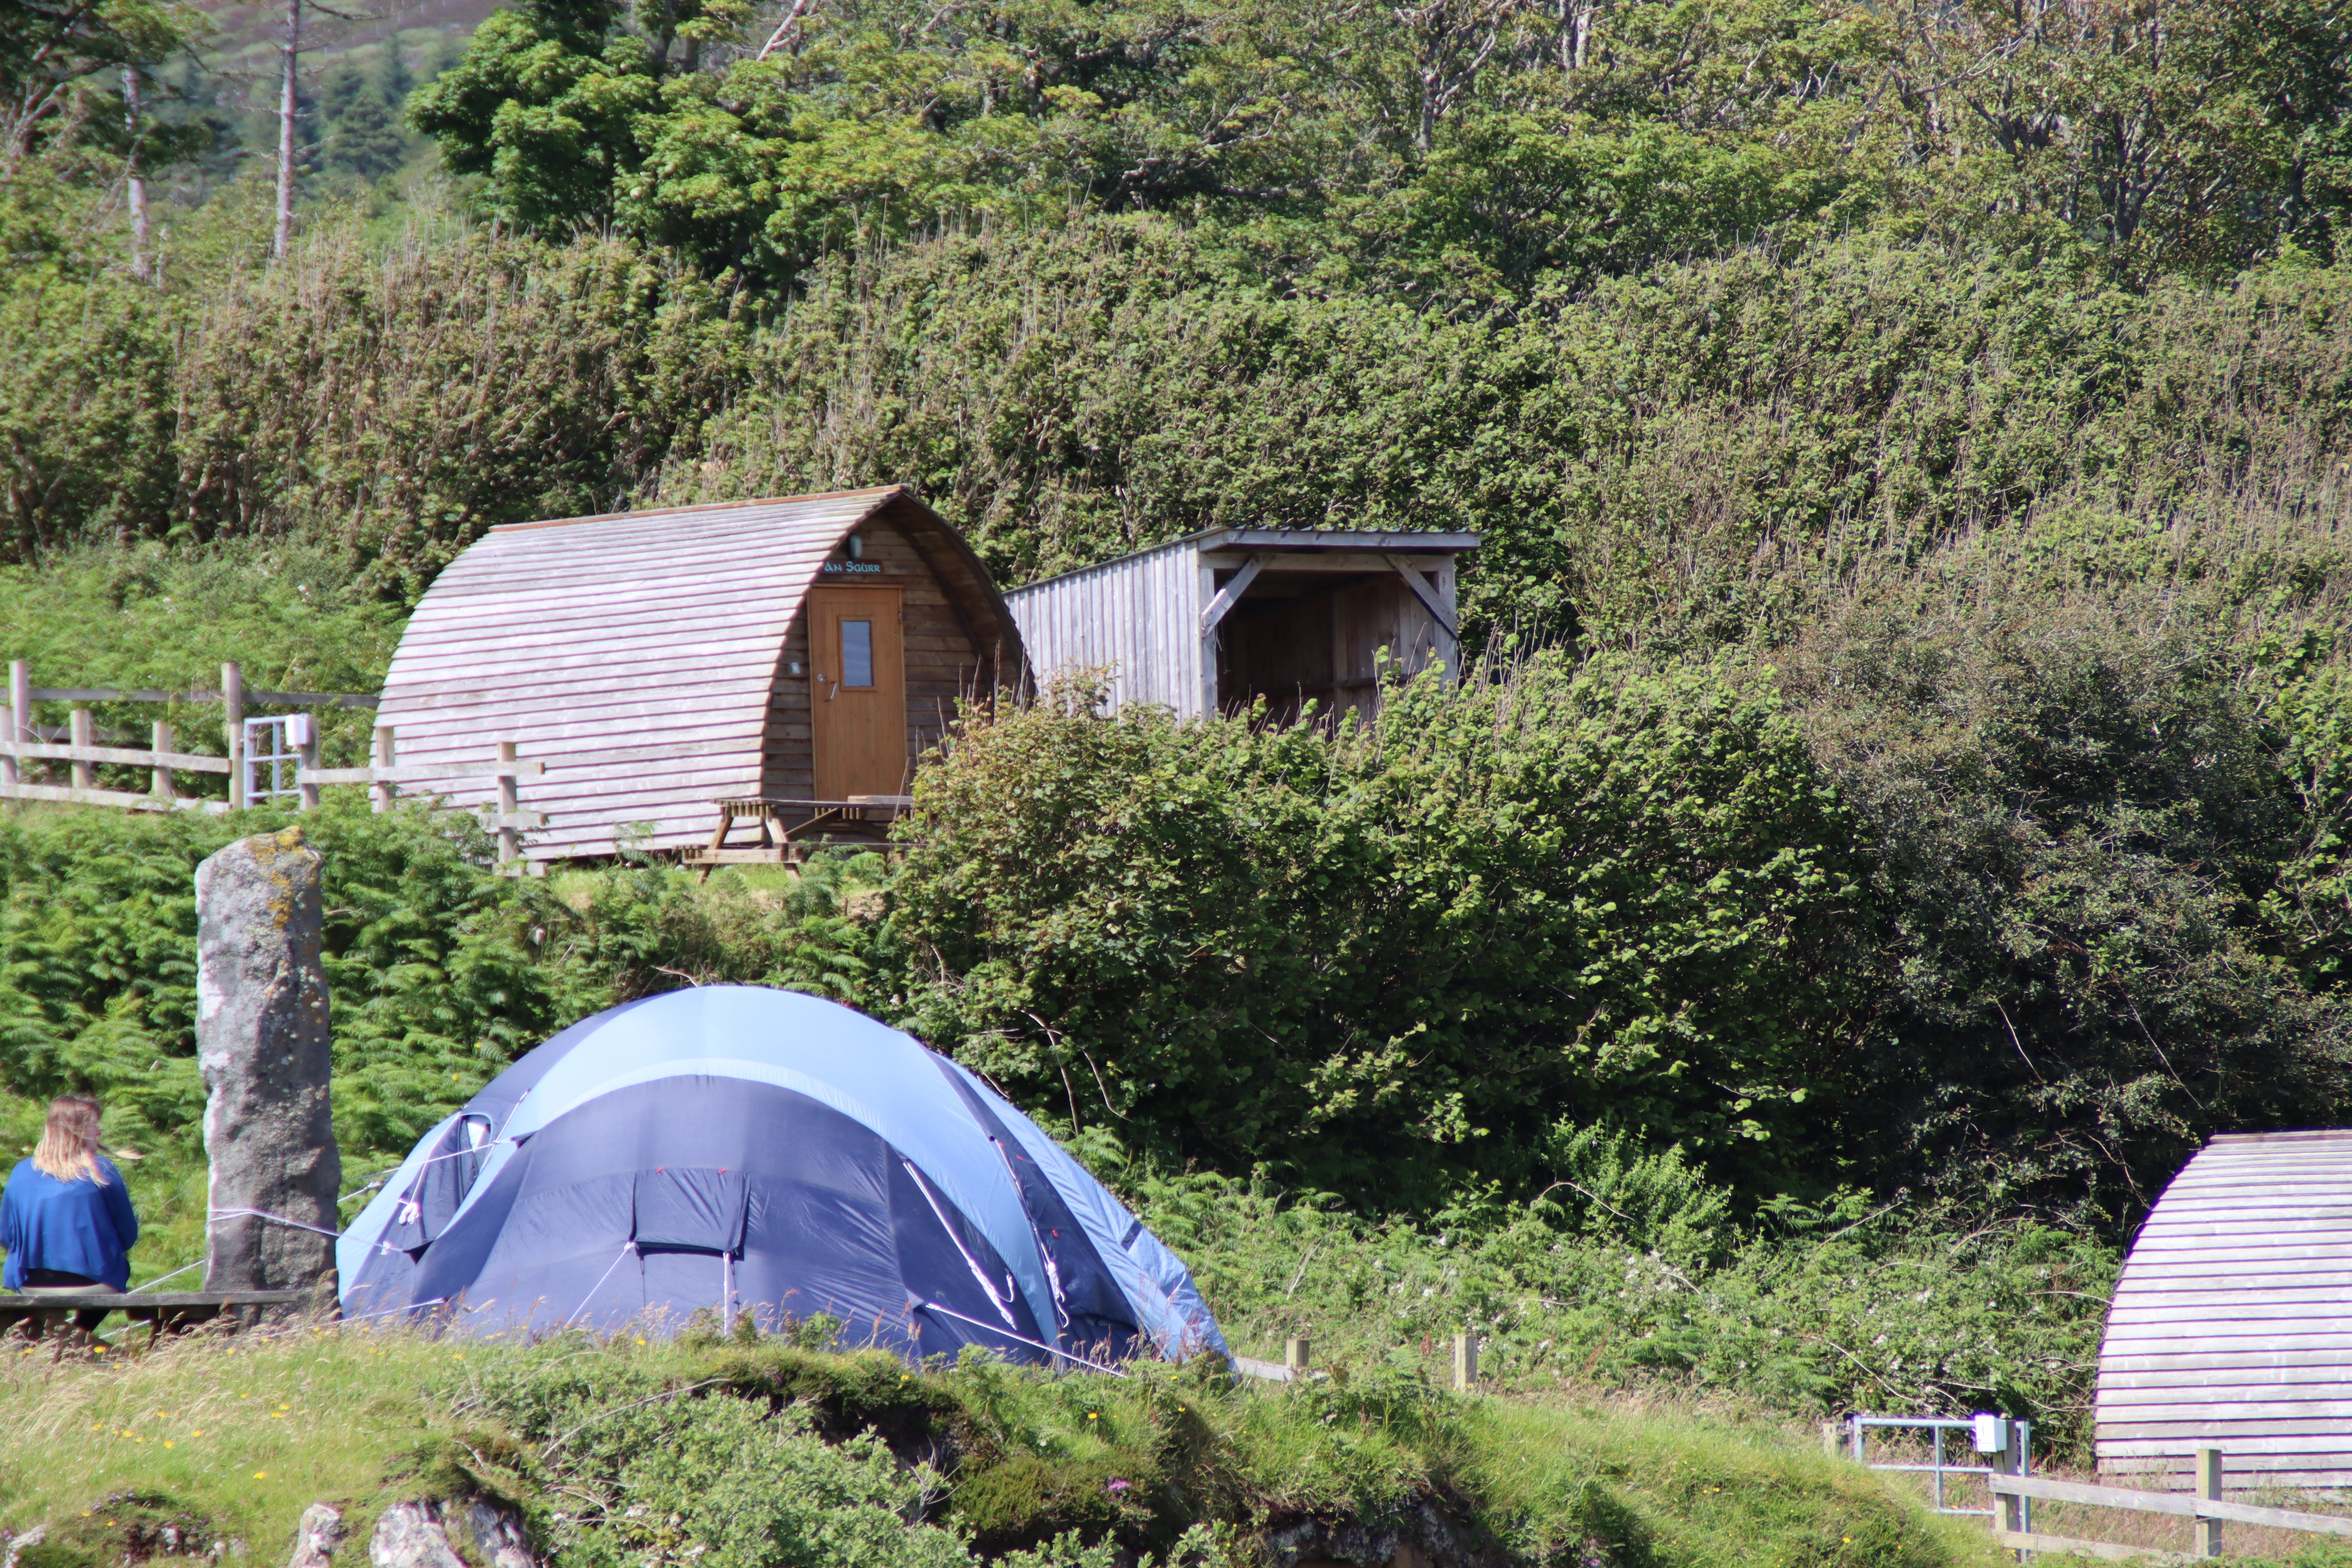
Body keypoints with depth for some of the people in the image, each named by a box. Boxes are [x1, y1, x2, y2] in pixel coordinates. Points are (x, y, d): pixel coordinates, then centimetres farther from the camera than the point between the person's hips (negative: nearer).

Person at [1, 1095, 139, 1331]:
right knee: (123, 1265, 31)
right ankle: (80, 1331, 17)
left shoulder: (22, 1173, -1)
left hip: (31, 1285, 3)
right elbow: (128, 1235, 0)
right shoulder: (102, 1171, -9)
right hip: (92, 1282, -3)